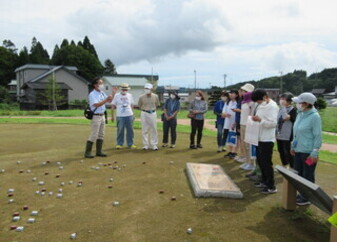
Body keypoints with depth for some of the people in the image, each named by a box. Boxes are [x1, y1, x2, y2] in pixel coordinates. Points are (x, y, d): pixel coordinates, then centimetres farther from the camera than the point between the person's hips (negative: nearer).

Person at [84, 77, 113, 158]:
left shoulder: (102, 93, 12)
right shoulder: (92, 94, -12)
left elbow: (109, 100, 17)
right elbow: (97, 104, -23)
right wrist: (106, 100, -27)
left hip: (102, 116, 8)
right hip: (96, 116, -8)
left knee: (101, 134, 11)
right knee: (94, 135, -9)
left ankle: (99, 151, 18)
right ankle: (87, 152, -2)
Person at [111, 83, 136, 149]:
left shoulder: (130, 95, 11)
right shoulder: (116, 96, 1)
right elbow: (113, 106, 1)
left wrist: (132, 114, 12)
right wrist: (112, 116, -3)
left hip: (129, 115, 3)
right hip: (120, 116, -3)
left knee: (130, 130, 4)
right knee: (120, 130, 0)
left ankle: (130, 144, 13)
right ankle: (119, 144, 10)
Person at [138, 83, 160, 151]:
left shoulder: (155, 96, -3)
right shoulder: (141, 97, -6)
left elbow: (157, 105, 12)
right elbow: (139, 106, 8)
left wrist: (152, 109, 6)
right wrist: (144, 109, 2)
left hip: (153, 114, 1)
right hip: (144, 114, 0)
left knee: (154, 130, 3)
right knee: (144, 130, 3)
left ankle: (154, 145, 13)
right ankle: (146, 145, 13)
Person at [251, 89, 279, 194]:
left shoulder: (272, 107, -16)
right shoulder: (261, 106, 11)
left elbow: (274, 123, -24)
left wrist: (260, 120, -31)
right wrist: (256, 119, 4)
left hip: (267, 139, -9)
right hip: (260, 138, 9)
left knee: (266, 162, -5)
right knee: (260, 160, 17)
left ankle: (271, 186, 5)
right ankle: (264, 181, 32)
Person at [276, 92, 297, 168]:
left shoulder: (292, 110, -12)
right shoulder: (281, 109, 10)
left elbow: (286, 117, -29)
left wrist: (283, 107, -22)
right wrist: (276, 131, 17)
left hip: (287, 136, -8)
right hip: (279, 135, 8)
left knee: (288, 152, -2)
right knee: (281, 151, 16)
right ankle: (284, 167, 32)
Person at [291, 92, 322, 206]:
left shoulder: (314, 117, -17)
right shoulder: (300, 114, 5)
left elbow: (318, 136, -16)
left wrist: (314, 153, -16)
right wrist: (293, 146, 18)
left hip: (308, 152, -8)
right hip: (298, 150, 8)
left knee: (308, 176, 6)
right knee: (299, 174, 16)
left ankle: (307, 198, 20)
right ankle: (302, 194, 31)